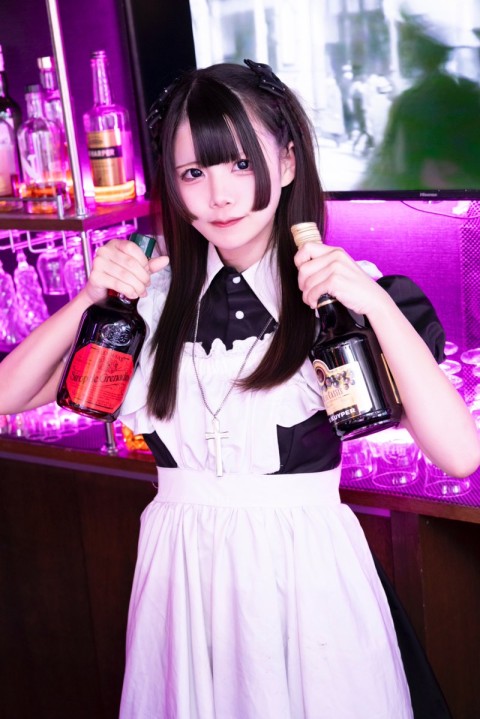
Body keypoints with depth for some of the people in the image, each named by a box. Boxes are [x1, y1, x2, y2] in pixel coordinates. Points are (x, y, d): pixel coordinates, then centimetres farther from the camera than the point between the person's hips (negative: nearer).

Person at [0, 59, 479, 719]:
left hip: (306, 566, -2)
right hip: (182, 566, 3)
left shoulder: (345, 296, -9)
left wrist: (378, 305, -27)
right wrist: (89, 299, -13)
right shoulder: (153, 294, -1)